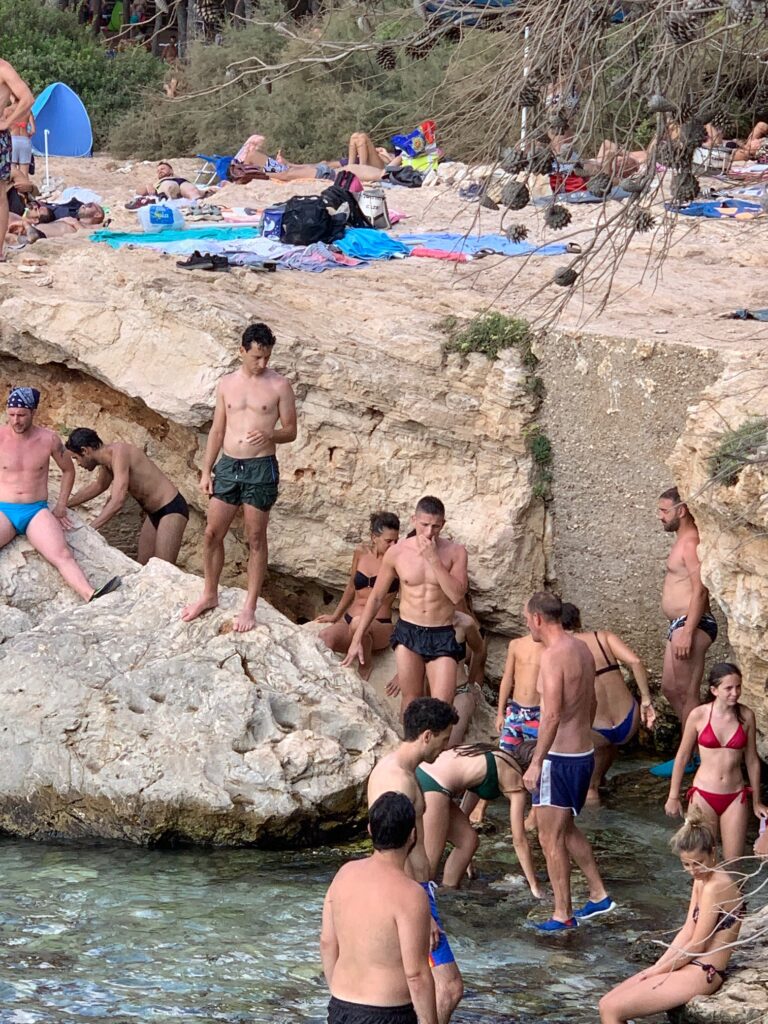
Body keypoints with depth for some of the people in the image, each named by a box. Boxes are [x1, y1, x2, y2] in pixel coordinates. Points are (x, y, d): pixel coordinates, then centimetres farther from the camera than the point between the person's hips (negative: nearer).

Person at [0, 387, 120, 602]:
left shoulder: (48, 440, 2)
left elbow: (68, 470, 18)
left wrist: (60, 507, 12)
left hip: (36, 512, 0)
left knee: (62, 555, -25)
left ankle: (91, 597, -44)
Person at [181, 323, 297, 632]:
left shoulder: (279, 386, -3)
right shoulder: (227, 384, 7)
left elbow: (291, 431, 0)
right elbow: (217, 431, 13)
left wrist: (270, 435, -21)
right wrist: (206, 471, 8)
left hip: (261, 468, -4)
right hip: (228, 465, 4)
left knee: (256, 539, 2)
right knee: (212, 534, 6)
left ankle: (250, 607, 9)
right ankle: (210, 595, 23)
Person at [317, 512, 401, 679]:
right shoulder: (361, 553, 8)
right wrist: (335, 616, 27)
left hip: (380, 627, -2)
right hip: (349, 622, 2)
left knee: (358, 623, -41)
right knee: (324, 639, -34)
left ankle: (366, 665, -14)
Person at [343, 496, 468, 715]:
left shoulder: (455, 552, -4)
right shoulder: (397, 552, -2)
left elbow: (457, 595, -16)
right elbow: (376, 597, 7)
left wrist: (434, 559, -20)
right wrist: (357, 639, 6)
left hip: (442, 637, -1)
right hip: (407, 633, 1)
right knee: (411, 699, 3)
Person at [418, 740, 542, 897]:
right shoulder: (515, 780, 4)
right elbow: (519, 841, 5)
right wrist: (534, 885, 11)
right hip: (432, 786, -9)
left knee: (468, 840, 17)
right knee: (428, 865, -8)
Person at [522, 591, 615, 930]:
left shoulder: (553, 656, -20)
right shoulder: (582, 649, 8)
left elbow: (552, 715, -25)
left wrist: (536, 762, -22)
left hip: (560, 759, -9)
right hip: (583, 753, 9)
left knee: (551, 837, 1)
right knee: (566, 829, 23)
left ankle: (563, 913, 7)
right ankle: (598, 894, 27)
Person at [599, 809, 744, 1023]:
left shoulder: (715, 887, -19)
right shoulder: (702, 880, 12)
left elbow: (696, 945, -17)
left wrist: (658, 971, -6)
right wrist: (657, 967, 1)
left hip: (701, 975, -10)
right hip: (690, 967, 10)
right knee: (607, 1003, 6)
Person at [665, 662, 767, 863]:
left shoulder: (746, 716, -3)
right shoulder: (698, 716, -8)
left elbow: (752, 761, 6)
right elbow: (682, 757, 2)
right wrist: (673, 797, 6)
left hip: (735, 797, 1)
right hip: (704, 795, -1)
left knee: (734, 864, 2)